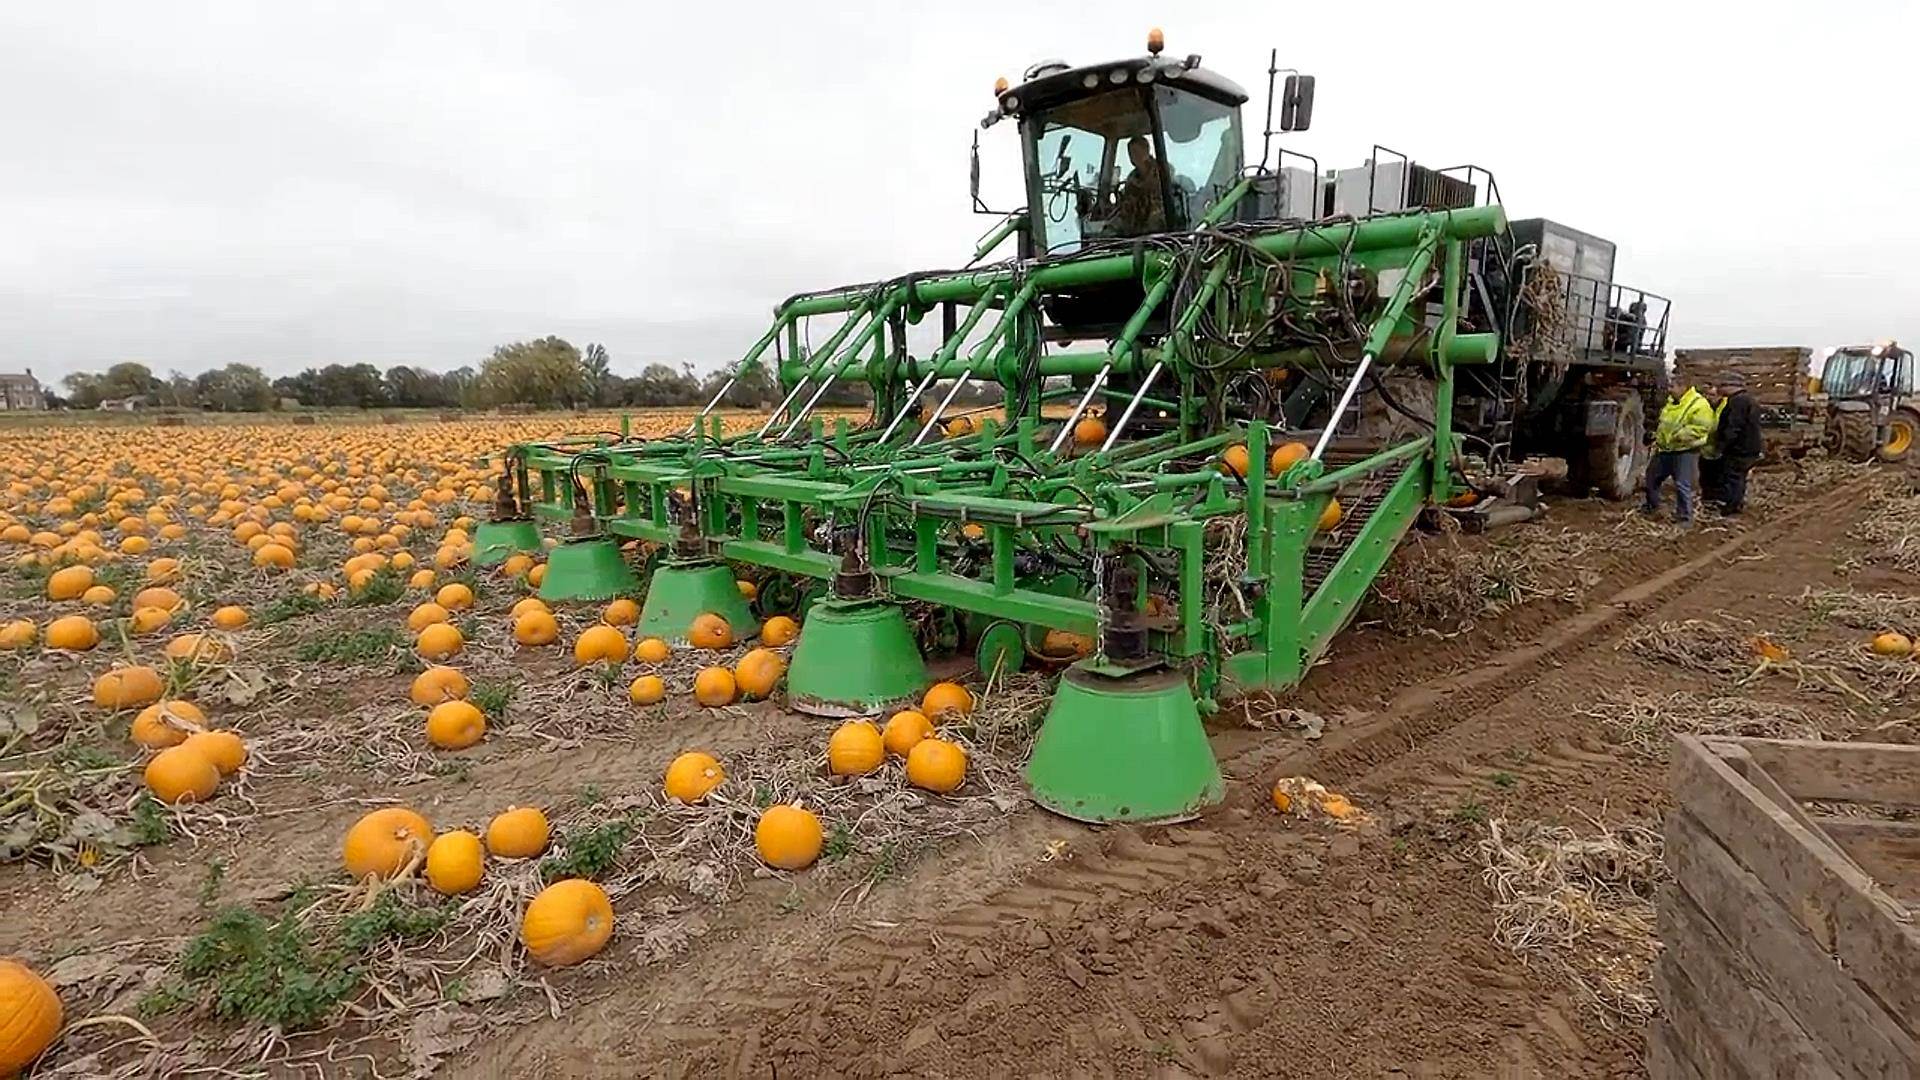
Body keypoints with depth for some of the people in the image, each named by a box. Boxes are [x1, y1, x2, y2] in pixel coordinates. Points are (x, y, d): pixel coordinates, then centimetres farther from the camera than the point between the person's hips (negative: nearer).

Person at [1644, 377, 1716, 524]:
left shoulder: (1699, 404, -16)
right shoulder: (1671, 401, 11)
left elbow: (1701, 427, -24)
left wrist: (1680, 434, -28)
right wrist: (1658, 437, 15)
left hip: (1685, 451, -9)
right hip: (1665, 449, 9)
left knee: (1682, 485, -6)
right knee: (1652, 475, 18)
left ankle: (1685, 516, 5)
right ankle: (1652, 506, 37)